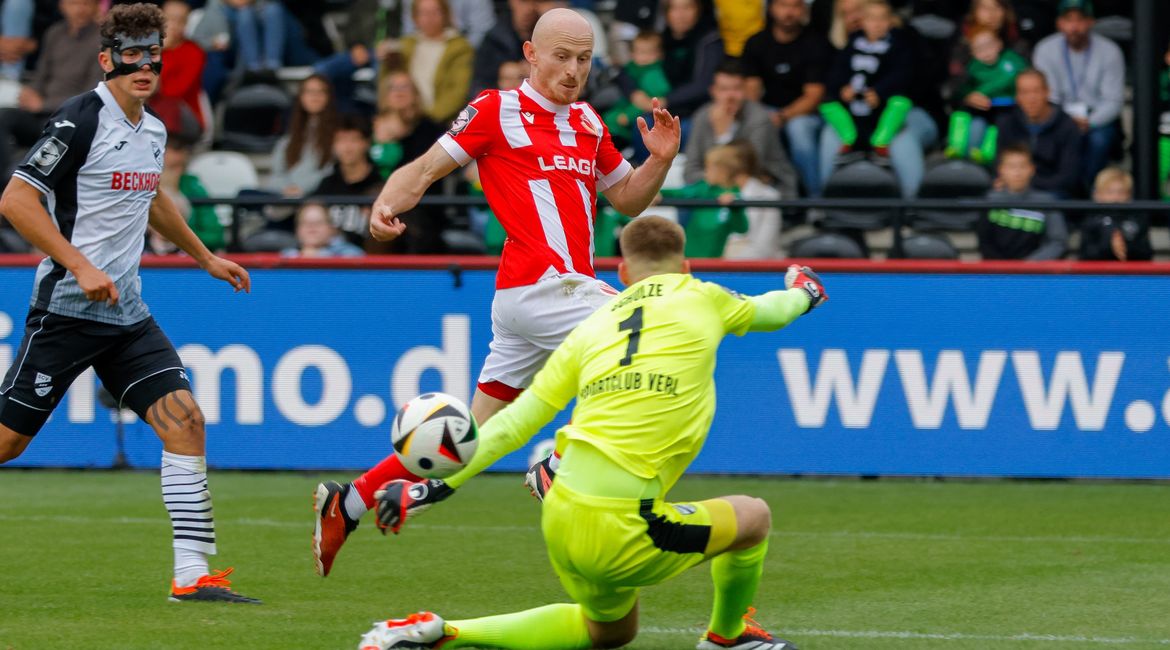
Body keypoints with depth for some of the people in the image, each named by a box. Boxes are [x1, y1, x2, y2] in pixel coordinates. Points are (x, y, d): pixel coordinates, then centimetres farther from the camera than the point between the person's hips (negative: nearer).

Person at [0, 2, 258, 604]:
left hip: (126, 314, 7)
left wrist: (206, 257, 40)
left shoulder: (153, 131, 11)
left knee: (184, 420, -7)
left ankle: (193, 575, -8)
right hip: (67, 309, -7)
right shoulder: (81, 119, -13)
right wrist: (81, 266, -22)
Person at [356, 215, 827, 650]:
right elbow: (770, 311, 26)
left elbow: (514, 422, 8)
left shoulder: (592, 329, 13)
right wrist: (802, 293, 49)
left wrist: (438, 487, 13)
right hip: (621, 531, -6)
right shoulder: (701, 300, 3)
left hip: (561, 518, 6)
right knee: (753, 516, 19)